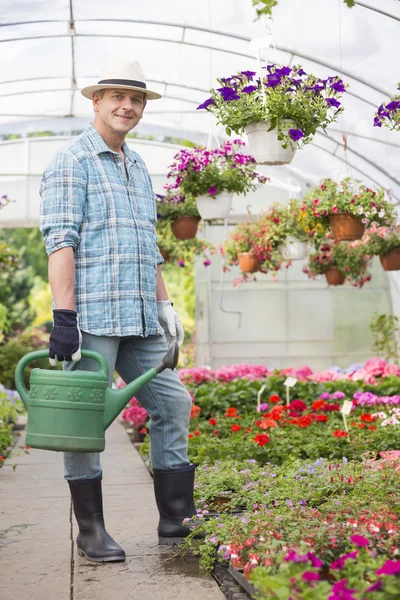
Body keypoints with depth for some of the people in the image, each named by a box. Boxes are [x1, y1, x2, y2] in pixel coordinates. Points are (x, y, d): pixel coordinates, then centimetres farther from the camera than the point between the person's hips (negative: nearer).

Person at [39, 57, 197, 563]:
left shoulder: (138, 167, 20)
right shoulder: (72, 162, -3)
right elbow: (60, 242, -12)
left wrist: (164, 304, 20)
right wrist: (62, 316, -19)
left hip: (140, 320, 8)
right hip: (91, 318, -8)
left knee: (172, 404, 7)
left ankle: (176, 521, 16)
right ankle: (90, 530, 11)